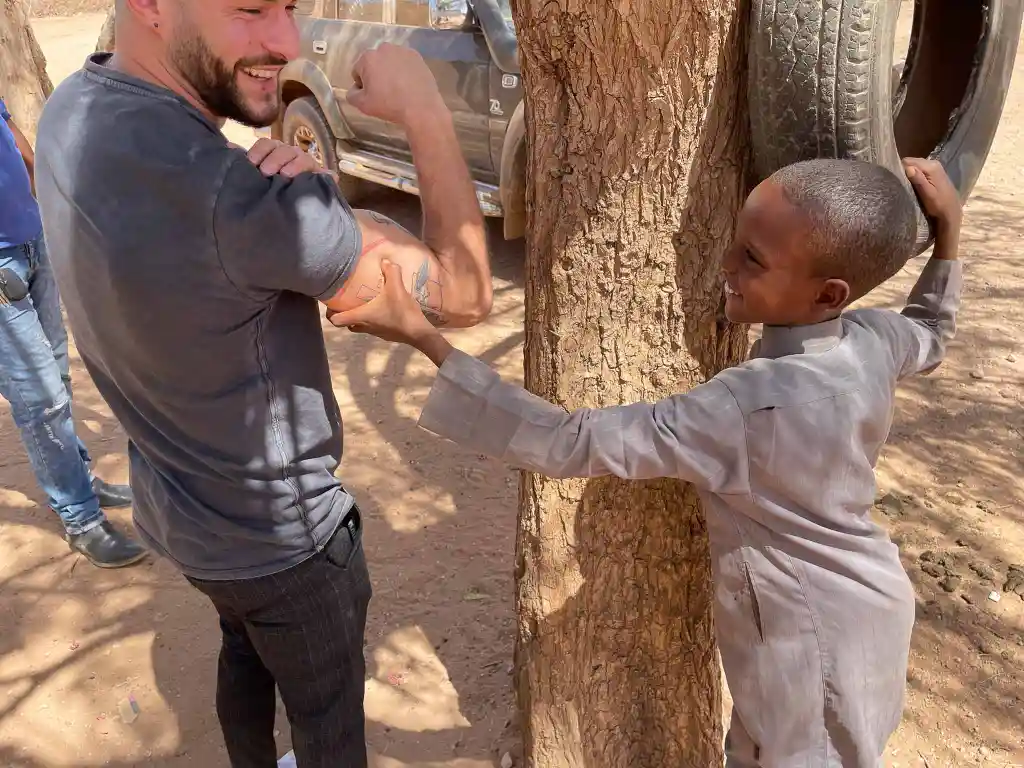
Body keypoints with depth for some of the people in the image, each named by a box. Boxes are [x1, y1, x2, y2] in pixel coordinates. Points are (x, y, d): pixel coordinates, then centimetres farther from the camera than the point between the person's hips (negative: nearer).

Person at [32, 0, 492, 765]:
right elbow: (464, 295, -27)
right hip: (279, 534, -8)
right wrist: (427, 114, -20)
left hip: (181, 506, 8)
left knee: (245, 655, 33)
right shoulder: (228, 192, -36)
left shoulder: (74, 111, -9)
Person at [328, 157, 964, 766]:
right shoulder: (875, 338, -13)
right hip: (858, 613, 8)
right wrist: (948, 223, 10)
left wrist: (424, 338, -39)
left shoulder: (750, 409, -38)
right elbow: (932, 335, 14)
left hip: (817, 646, -8)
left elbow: (573, 445, -37)